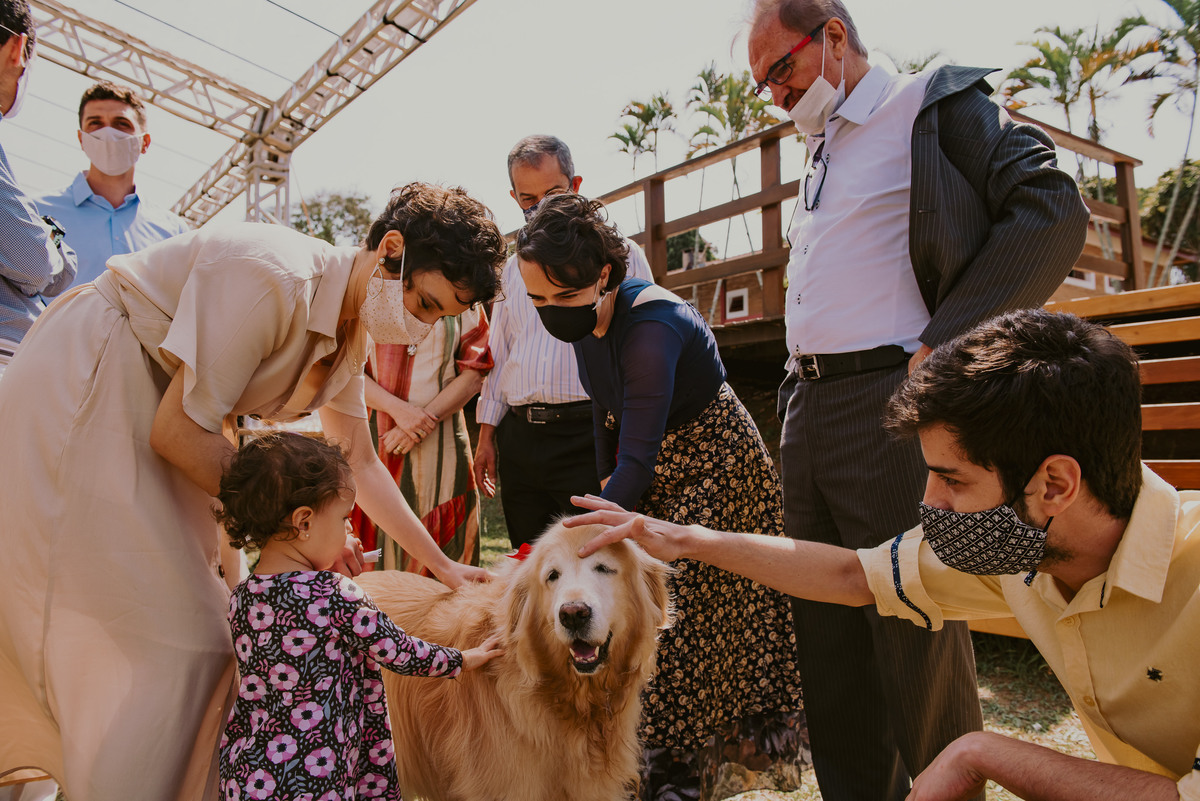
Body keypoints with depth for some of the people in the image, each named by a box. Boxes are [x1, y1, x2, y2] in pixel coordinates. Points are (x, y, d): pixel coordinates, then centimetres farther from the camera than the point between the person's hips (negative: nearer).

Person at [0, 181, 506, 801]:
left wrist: (442, 565, 8)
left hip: (145, 415, 8)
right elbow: (177, 431, -24)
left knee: (187, 618, 8)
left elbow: (361, 465, 8)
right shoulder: (275, 274, -28)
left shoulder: (349, 337, -1)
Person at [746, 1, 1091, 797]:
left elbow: (1054, 211, -11)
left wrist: (941, 347, -16)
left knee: (915, 633, 0)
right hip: (806, 413, 8)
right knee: (827, 632, 12)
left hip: (891, 408, -7)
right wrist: (797, 405, 14)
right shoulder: (819, 151, 23)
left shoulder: (938, 103, 2)